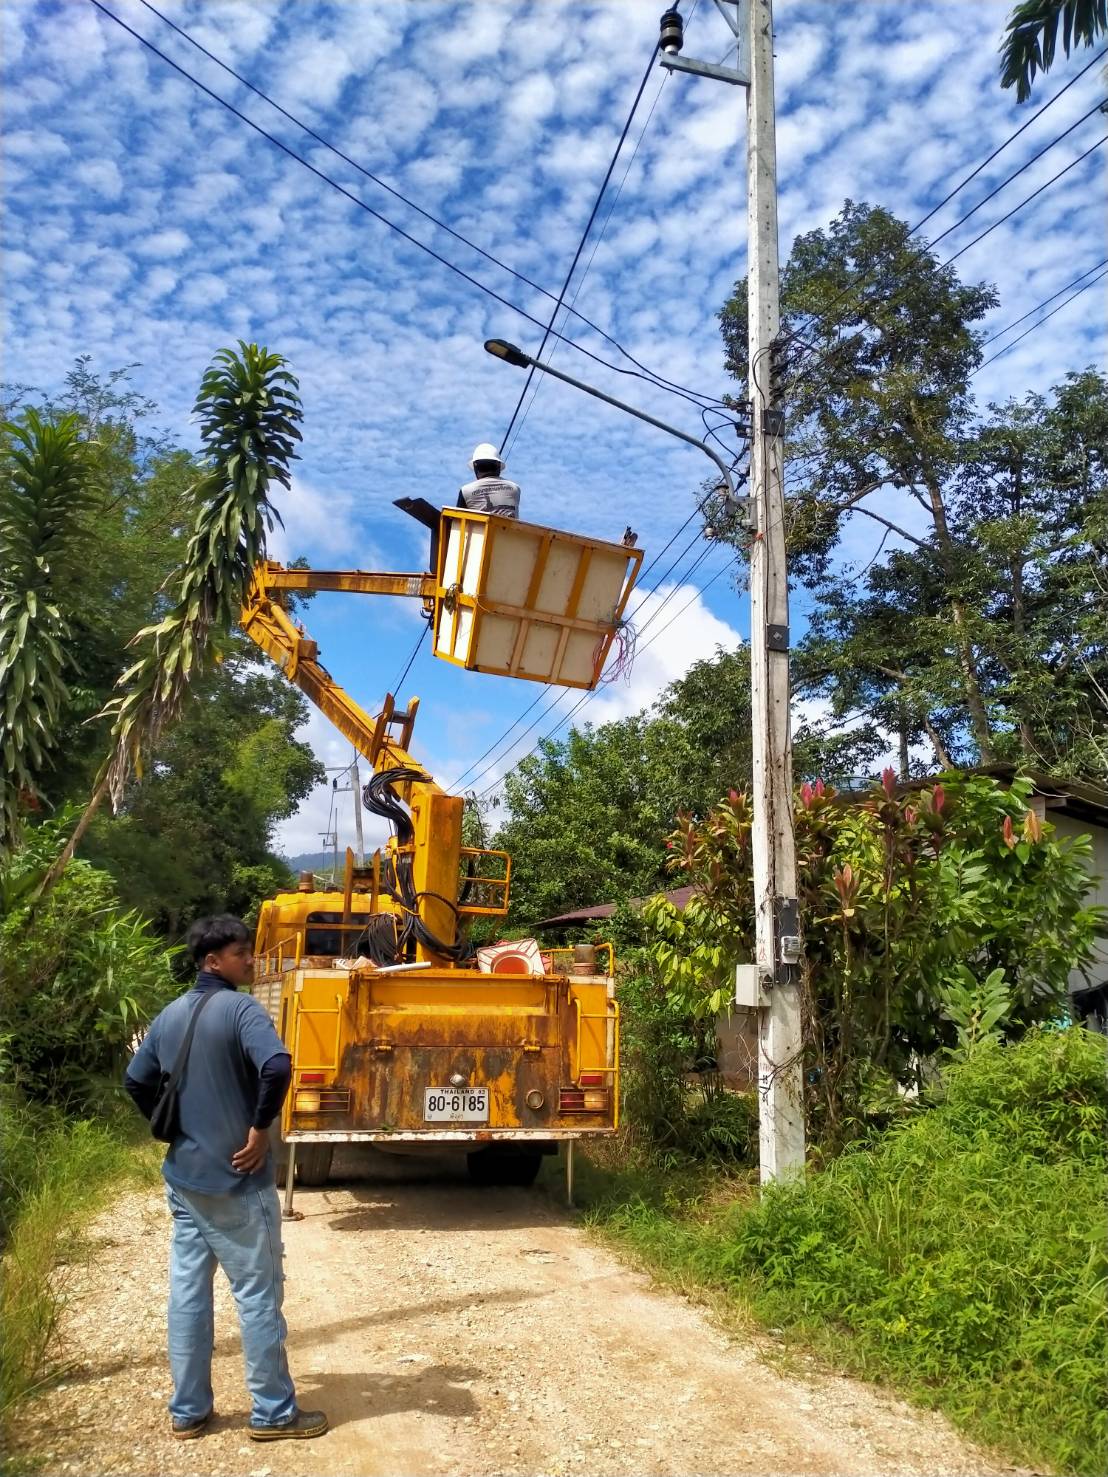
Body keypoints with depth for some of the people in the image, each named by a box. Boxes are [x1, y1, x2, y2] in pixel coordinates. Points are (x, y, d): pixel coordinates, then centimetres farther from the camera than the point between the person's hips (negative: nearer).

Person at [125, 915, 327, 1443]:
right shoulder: (239, 1009, -17)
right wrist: (259, 1129, -20)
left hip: (182, 1177, 7)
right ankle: (274, 1412, 16)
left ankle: (187, 1411, 26)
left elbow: (136, 1082, 14)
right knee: (258, 1294, 5)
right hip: (236, 1180, -7)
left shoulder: (170, 1015, 6)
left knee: (187, 1292, 15)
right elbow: (276, 1067, -33)